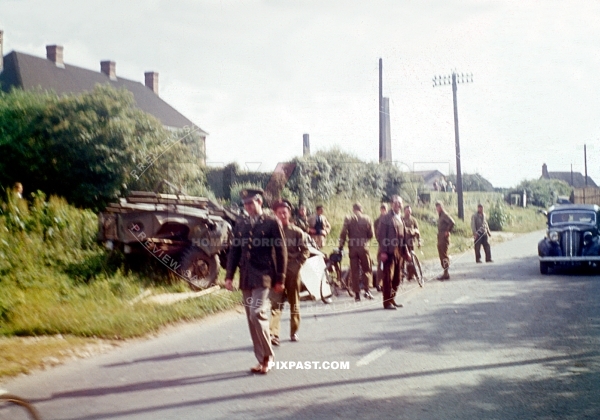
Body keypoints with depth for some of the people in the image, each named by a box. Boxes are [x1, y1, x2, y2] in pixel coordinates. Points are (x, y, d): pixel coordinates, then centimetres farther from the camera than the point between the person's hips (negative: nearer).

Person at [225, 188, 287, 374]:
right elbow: (234, 250, 11)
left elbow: (281, 252, -3)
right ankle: (262, 359, 17)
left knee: (257, 314, -17)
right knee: (252, 320, 7)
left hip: (263, 276, -5)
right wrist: (229, 276, 5)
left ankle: (267, 356, 0)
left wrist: (280, 279, -5)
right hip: (245, 278, 5)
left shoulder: (272, 223, -4)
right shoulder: (240, 223, 9)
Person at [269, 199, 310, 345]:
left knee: (294, 303, 10)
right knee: (275, 303, -11)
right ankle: (274, 334, -18)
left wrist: (297, 264, -8)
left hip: (293, 272, 1)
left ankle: (294, 331, 24)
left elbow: (305, 251, 4)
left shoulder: (297, 232, 3)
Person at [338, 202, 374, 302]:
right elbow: (371, 234, 1)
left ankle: (357, 294, 5)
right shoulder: (367, 219, 0)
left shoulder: (348, 219, -2)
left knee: (354, 271, 5)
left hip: (352, 246, 0)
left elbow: (343, 233, -8)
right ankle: (366, 290, 2)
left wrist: (341, 245, 2)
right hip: (364, 246, 0)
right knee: (367, 269, 13)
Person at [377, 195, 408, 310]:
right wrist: (383, 251, -17)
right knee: (388, 277, -4)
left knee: (397, 278, 11)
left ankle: (392, 299, 21)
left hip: (399, 252, 7)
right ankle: (387, 302, 0)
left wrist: (405, 251, 13)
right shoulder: (386, 218, -7)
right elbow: (381, 236, -11)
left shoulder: (400, 218, 15)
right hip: (389, 252, -7)